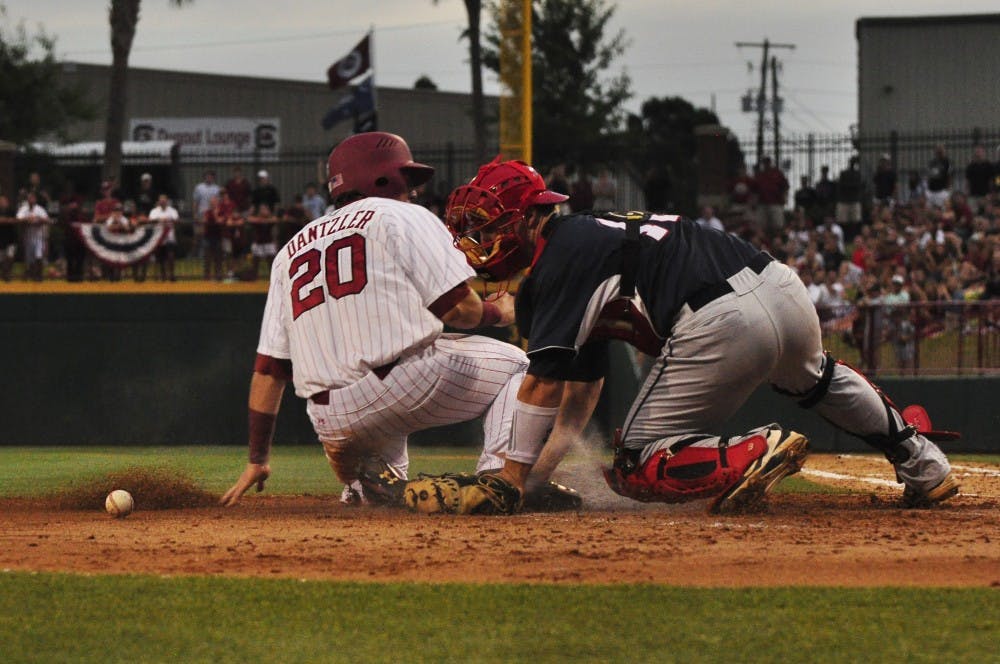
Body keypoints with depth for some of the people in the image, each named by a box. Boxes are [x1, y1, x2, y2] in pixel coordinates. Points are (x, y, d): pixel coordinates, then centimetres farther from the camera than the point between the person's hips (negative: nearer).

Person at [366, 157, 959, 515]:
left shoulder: (555, 264, -1)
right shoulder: (588, 235, 28)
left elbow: (544, 383, -8)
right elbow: (581, 389, 31)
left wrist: (511, 482, -7)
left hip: (721, 327, -9)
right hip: (786, 289, 10)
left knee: (638, 468, 2)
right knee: (818, 379, 43)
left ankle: (750, 457, -19)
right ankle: (923, 465, 46)